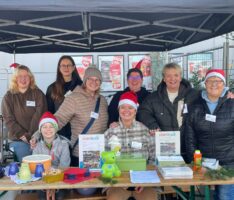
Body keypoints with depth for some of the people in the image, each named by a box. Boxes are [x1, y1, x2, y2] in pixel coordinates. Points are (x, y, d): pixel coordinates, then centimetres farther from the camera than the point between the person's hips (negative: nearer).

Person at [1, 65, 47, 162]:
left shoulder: (38, 94, 5)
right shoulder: (8, 97, 8)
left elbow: (39, 116, -4)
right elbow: (8, 119, 1)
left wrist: (31, 136, -13)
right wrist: (22, 135, -10)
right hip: (18, 140, 1)